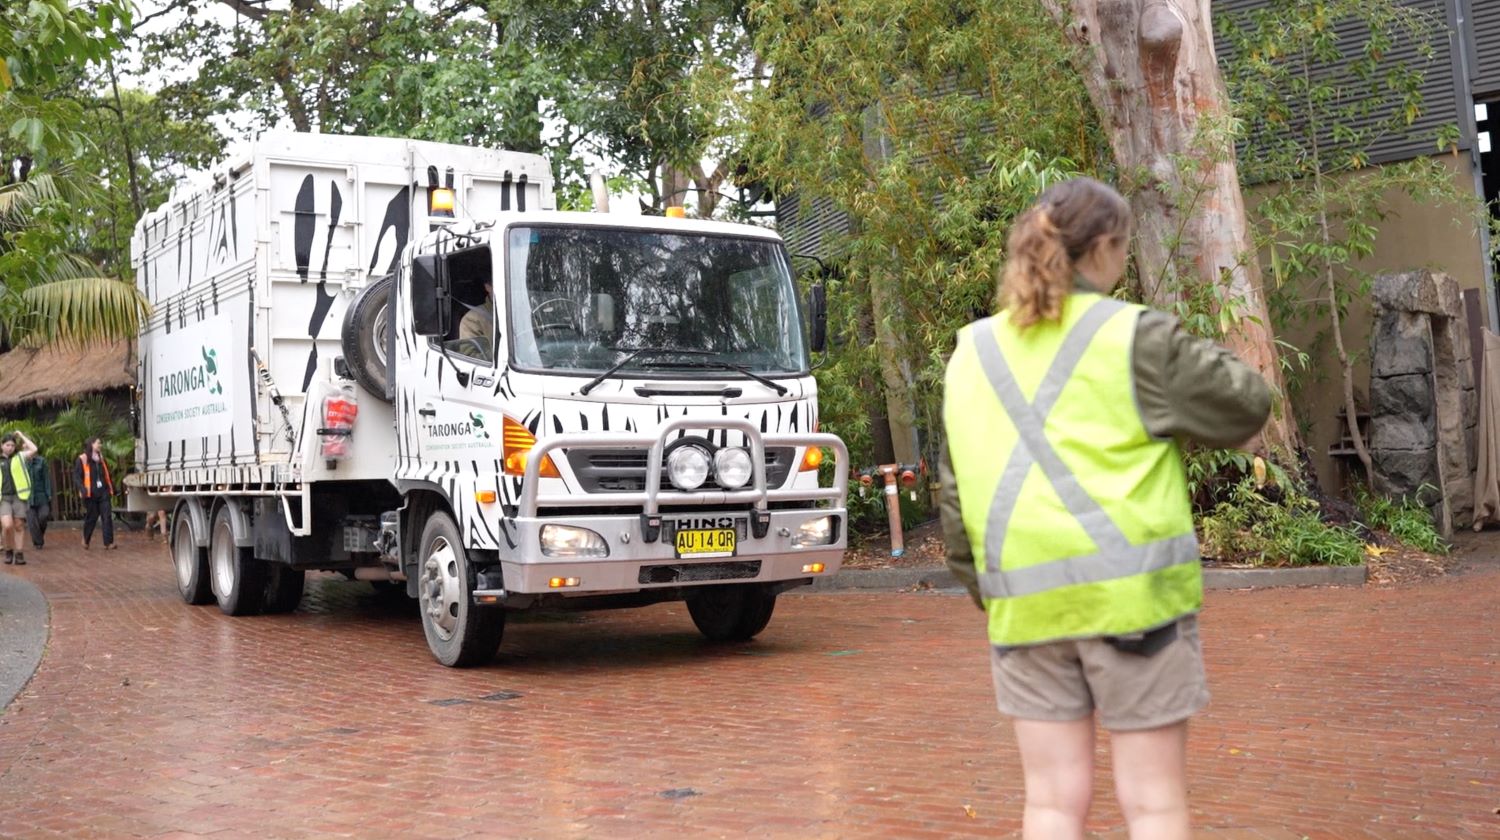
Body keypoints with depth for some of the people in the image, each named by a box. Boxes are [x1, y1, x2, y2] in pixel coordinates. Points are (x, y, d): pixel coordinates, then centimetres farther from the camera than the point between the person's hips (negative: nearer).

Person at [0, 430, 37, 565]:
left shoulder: (19, 457, 9)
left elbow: (34, 449, -6)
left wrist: (21, 436, 3)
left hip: (18, 496, 1)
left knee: (19, 526, 1)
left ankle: (19, 554, 8)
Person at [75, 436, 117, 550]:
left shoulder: (101, 458, 15)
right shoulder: (82, 459, -2)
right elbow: (77, 476, -7)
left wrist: (112, 488, 15)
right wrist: (83, 489, -19)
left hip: (103, 492, 4)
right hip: (90, 494, -4)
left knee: (107, 516, -7)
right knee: (91, 517, 5)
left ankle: (108, 542, -9)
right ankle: (86, 541, 25)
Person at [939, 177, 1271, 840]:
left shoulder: (972, 351, 10)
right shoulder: (1134, 337, -5)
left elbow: (955, 494, 13)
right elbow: (1245, 410, 2)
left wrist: (983, 592, 22)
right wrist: (1204, 359, 20)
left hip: (1024, 604, 4)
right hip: (1129, 590, -4)